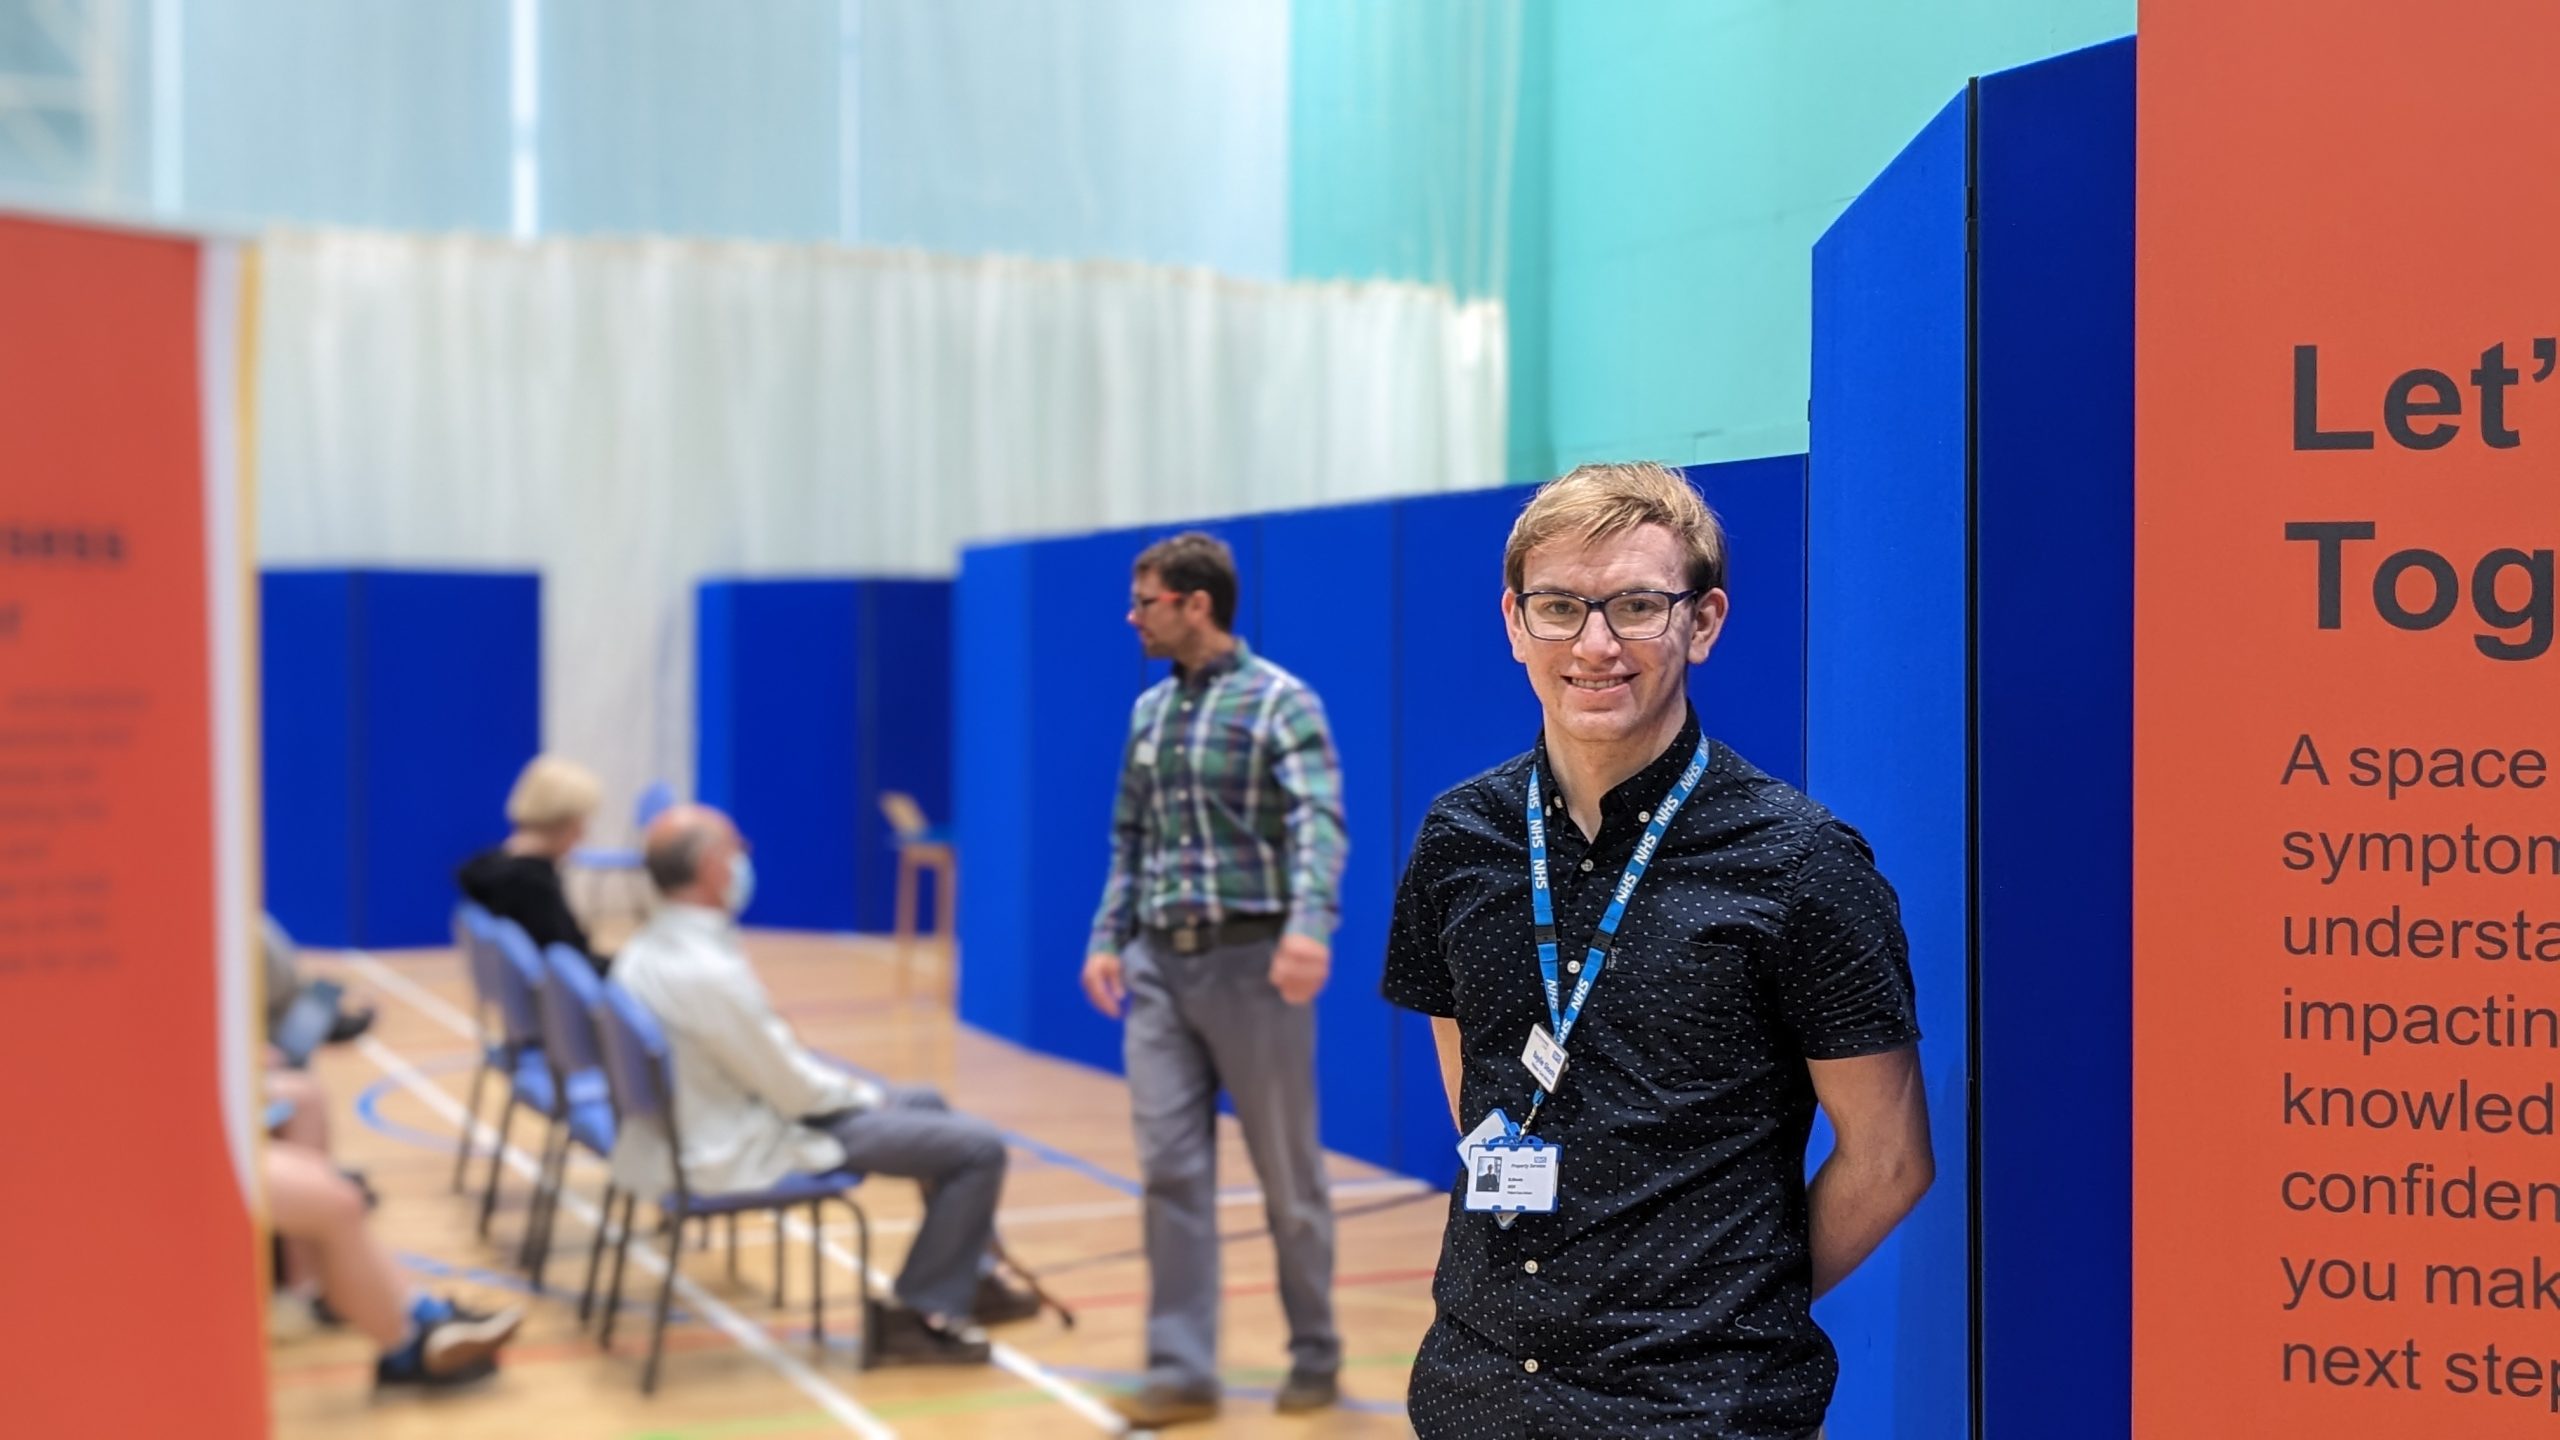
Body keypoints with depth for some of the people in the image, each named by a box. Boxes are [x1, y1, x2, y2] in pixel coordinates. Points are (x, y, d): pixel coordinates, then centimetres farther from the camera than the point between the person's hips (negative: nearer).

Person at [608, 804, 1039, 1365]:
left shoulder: (643, 951, 1)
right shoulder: (711, 972, -29)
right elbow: (794, 1090, -20)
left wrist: (841, 1083, 9)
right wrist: (861, 1093, -1)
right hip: (746, 1152, -10)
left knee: (925, 1102, 25)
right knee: (980, 1147, -10)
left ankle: (971, 1279, 34)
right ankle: (921, 1315, 4)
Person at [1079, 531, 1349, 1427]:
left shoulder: (1281, 704, -9)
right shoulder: (1149, 710, 13)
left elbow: (1320, 823, -22)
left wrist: (1310, 924, -38)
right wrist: (1109, 938, 12)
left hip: (1251, 961, -6)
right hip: (1161, 965, 6)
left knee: (1287, 1174, 6)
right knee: (1170, 1169, 1)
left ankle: (1316, 1357, 23)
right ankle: (1182, 1370, 7)